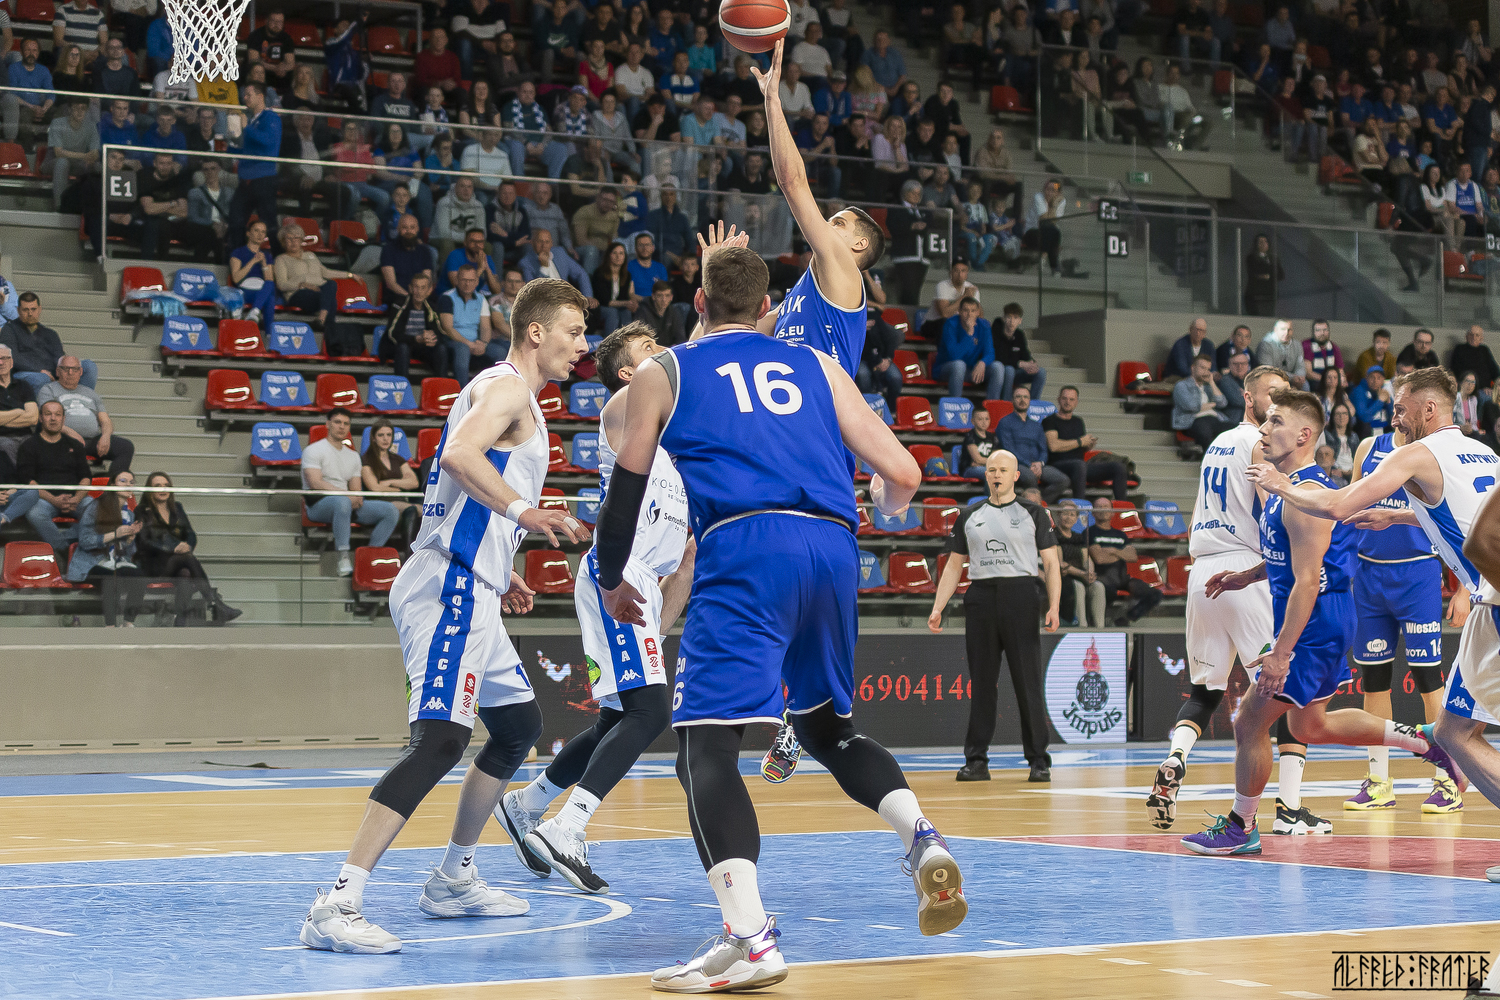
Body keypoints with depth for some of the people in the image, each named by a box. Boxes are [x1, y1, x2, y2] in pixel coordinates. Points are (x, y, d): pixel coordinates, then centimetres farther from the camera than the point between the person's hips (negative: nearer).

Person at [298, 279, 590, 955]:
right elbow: (459, 454, -26)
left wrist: (499, 575, 27)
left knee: (519, 726, 22)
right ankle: (335, 906, -28)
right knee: (442, 738, -22)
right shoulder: (507, 386, -6)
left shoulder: (502, 391, 25)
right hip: (450, 588, -11)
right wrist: (524, 511, -26)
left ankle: (453, 881, 29)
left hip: (468, 592, 11)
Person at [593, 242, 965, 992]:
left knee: (705, 743, -7)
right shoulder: (816, 367, 22)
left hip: (743, 551, -4)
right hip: (832, 548, 5)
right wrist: (890, 502, 40)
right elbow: (902, 473, 15)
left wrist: (612, 580, 36)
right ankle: (924, 839, 2)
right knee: (827, 728, 25)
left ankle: (749, 938, -25)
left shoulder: (662, 374, 16)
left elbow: (627, 491, 19)